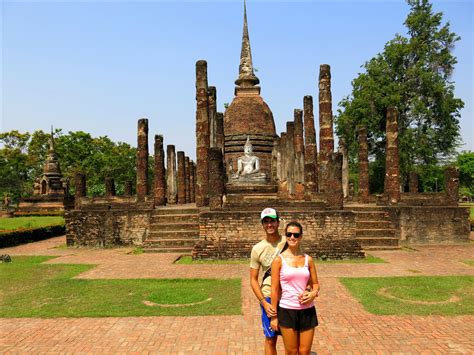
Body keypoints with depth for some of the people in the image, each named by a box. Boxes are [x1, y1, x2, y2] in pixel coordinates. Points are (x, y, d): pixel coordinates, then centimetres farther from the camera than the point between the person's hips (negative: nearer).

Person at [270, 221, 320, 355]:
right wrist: (274, 315, -3)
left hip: (307, 310, 3)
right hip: (287, 310, -2)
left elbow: (315, 284, 11)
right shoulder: (279, 260, -7)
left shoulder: (308, 259, 2)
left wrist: (313, 293, -11)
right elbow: (274, 289, -5)